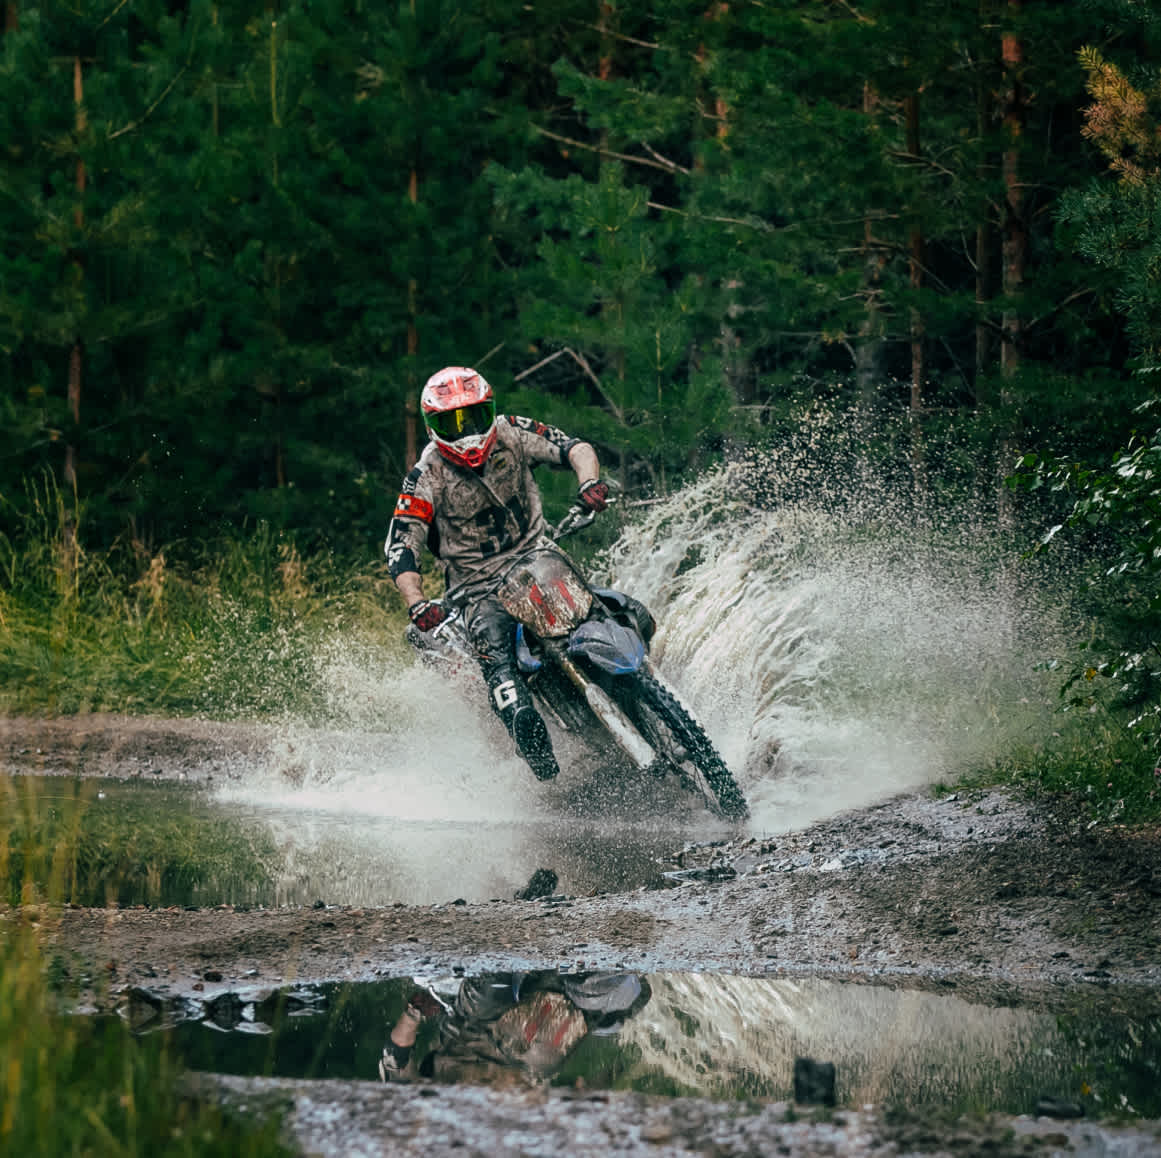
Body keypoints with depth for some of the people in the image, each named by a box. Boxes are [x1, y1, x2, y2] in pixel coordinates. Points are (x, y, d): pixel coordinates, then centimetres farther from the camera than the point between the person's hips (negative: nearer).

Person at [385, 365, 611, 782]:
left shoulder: (511, 434, 1)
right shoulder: (425, 478, -5)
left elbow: (574, 448, -6)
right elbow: (400, 548, -10)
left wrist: (589, 482, -30)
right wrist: (416, 603, -28)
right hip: (479, 587, -3)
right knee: (493, 643, -34)